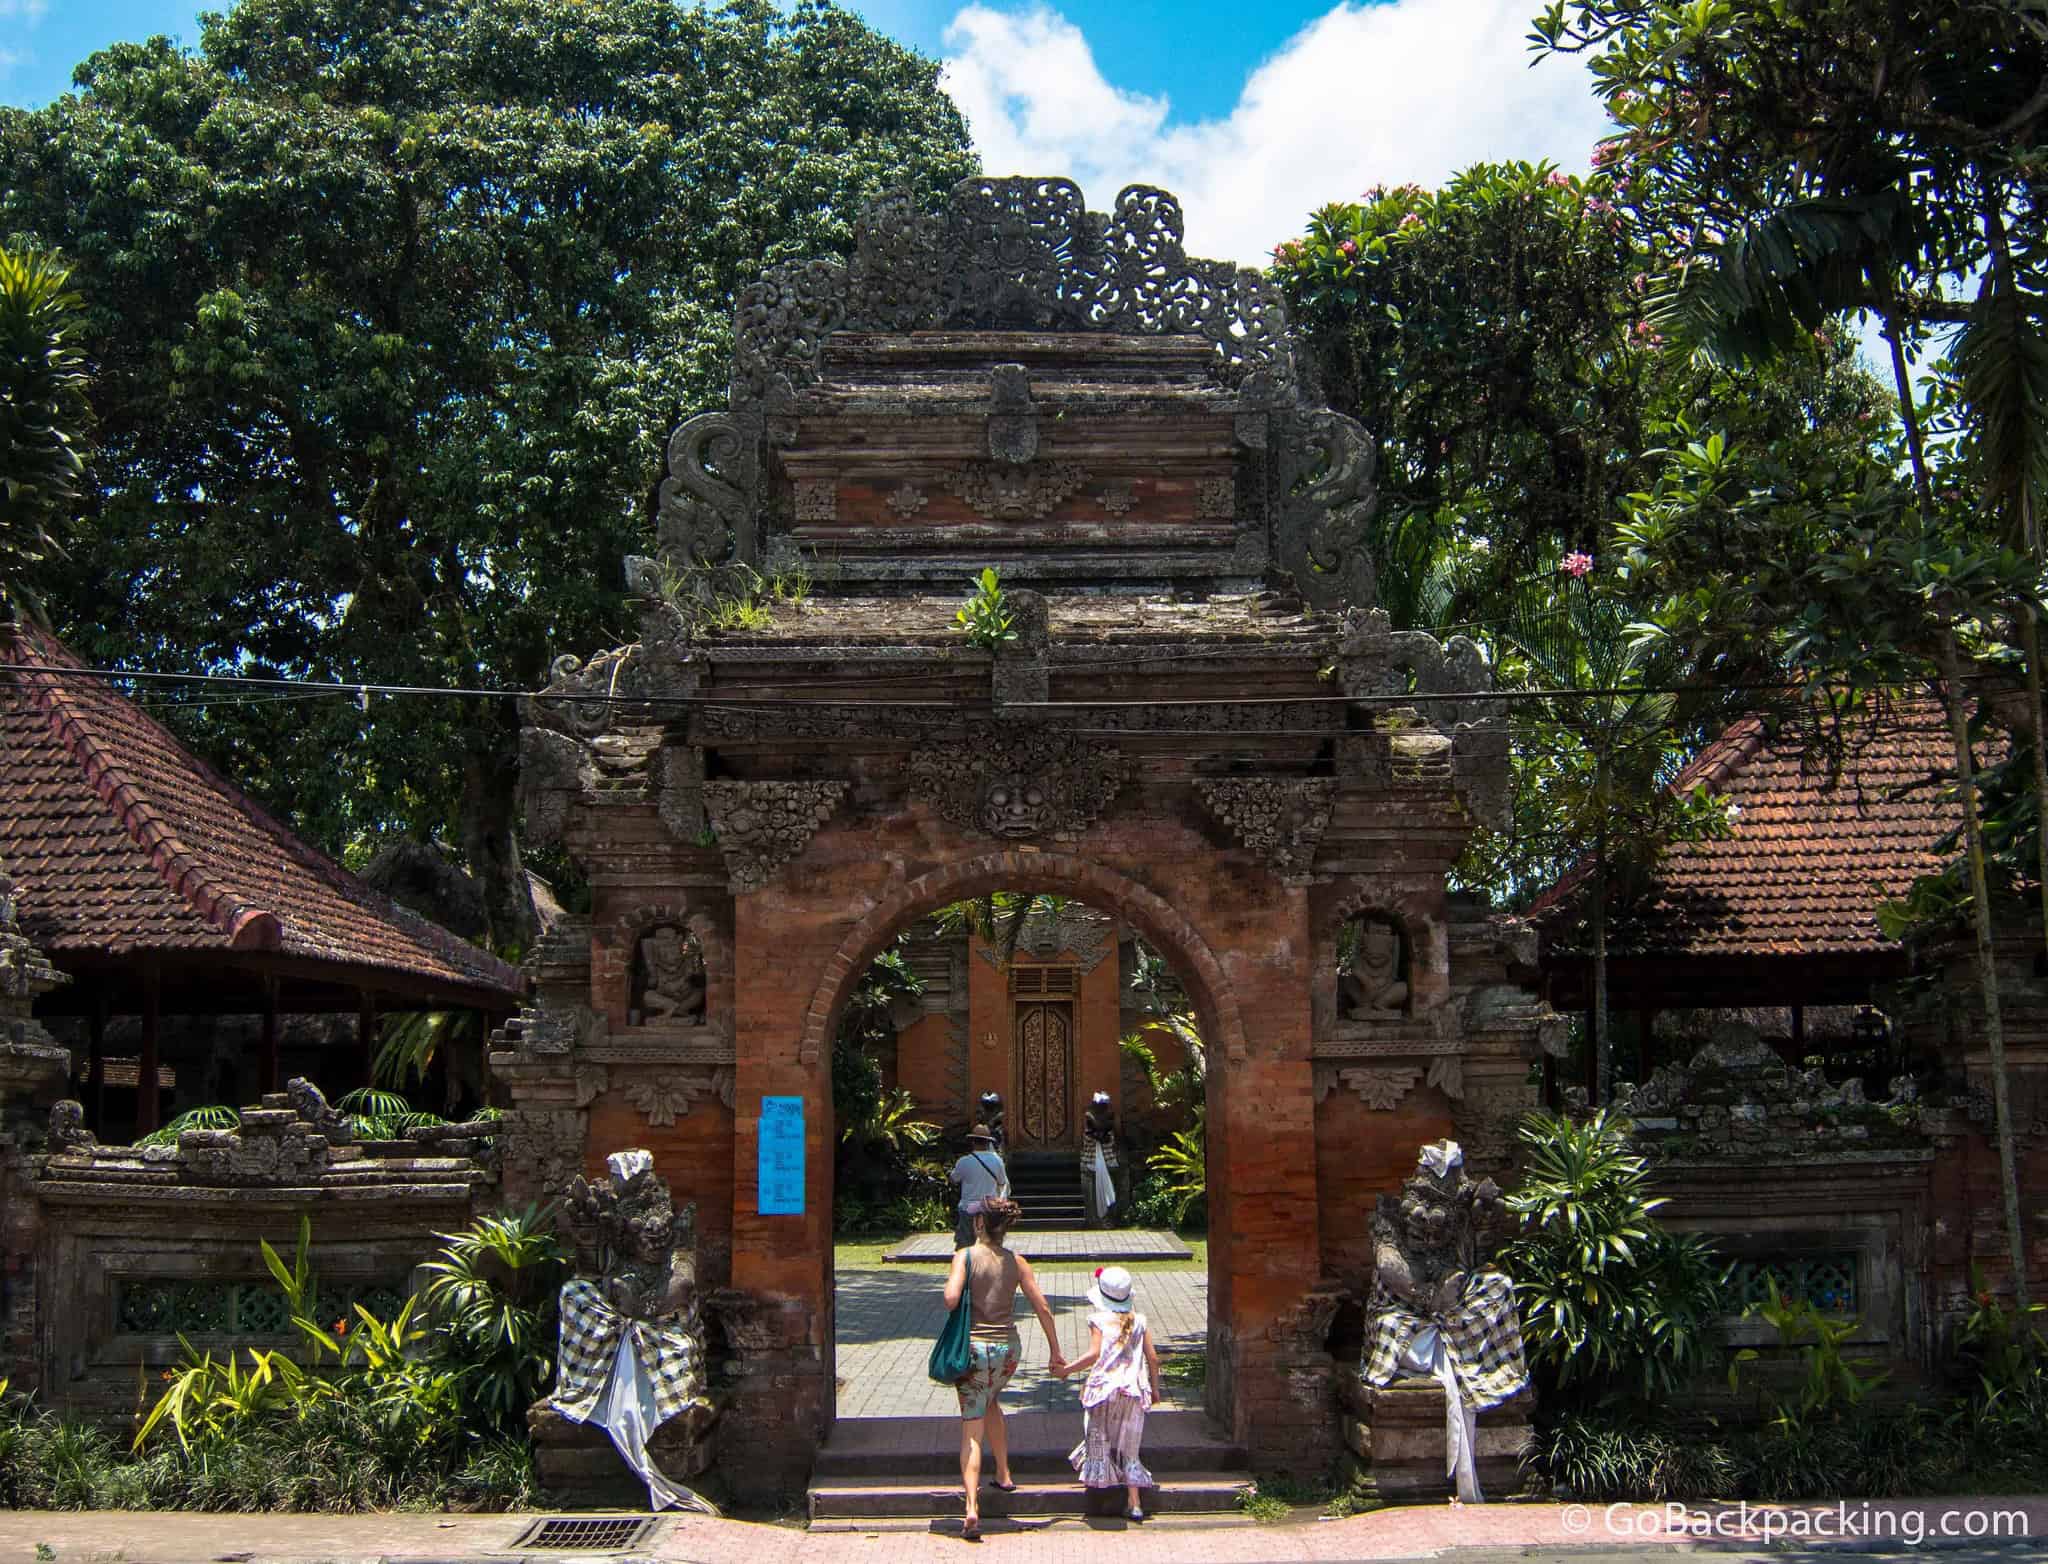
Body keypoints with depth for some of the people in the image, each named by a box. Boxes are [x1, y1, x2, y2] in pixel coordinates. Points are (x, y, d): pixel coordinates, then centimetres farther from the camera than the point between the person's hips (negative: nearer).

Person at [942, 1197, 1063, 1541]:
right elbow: (1043, 1309, 3)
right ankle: (1004, 1475, 34)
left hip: (973, 1348, -3)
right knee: (991, 1402, 33)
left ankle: (972, 1507, -13)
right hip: (1008, 1348, 3)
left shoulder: (965, 1256, -7)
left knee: (971, 1428, 1)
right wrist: (1055, 1352, 13)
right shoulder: (1016, 1262, 3)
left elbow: (951, 1299, -21)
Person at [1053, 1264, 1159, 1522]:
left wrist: (1066, 1369, -6)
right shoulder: (1139, 1321, 6)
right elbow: (1153, 1358, 6)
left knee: (1098, 1436, 17)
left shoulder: (1098, 1320, -6)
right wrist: (1154, 1388, 18)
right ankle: (1133, 1501, 5)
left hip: (1103, 1388, -4)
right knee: (1129, 1447, 9)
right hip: (1134, 1391, 4)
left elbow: (1094, 1355, -16)